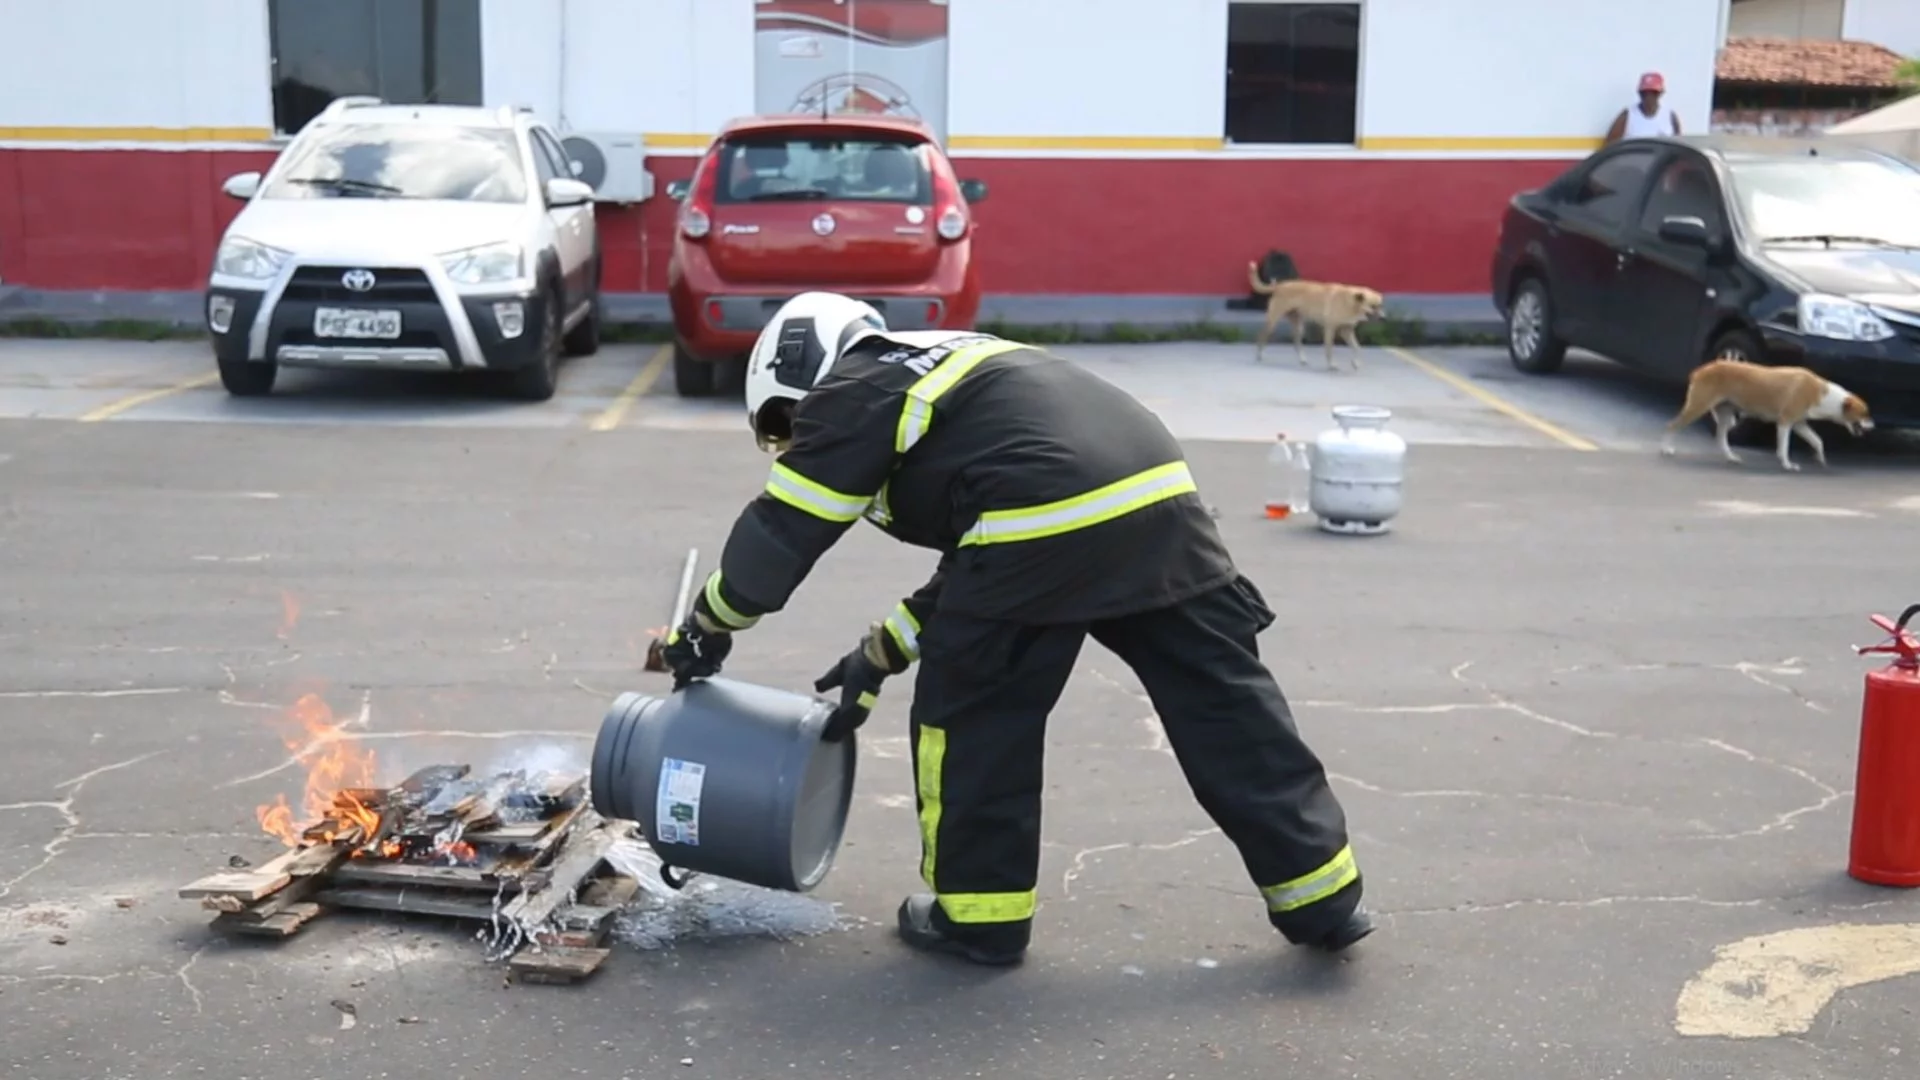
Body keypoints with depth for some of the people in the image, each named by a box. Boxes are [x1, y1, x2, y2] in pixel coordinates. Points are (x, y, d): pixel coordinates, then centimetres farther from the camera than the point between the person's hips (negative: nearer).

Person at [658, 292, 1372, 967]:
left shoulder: (853, 397, 10)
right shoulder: (940, 368, 34)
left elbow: (780, 533, 12)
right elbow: (976, 565, 35)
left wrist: (705, 630, 27)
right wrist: (882, 653, 38)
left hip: (1046, 524, -8)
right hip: (1159, 498, 8)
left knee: (973, 714, 11)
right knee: (1222, 704, 14)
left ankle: (979, 914, 21)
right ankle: (1323, 899, 23)